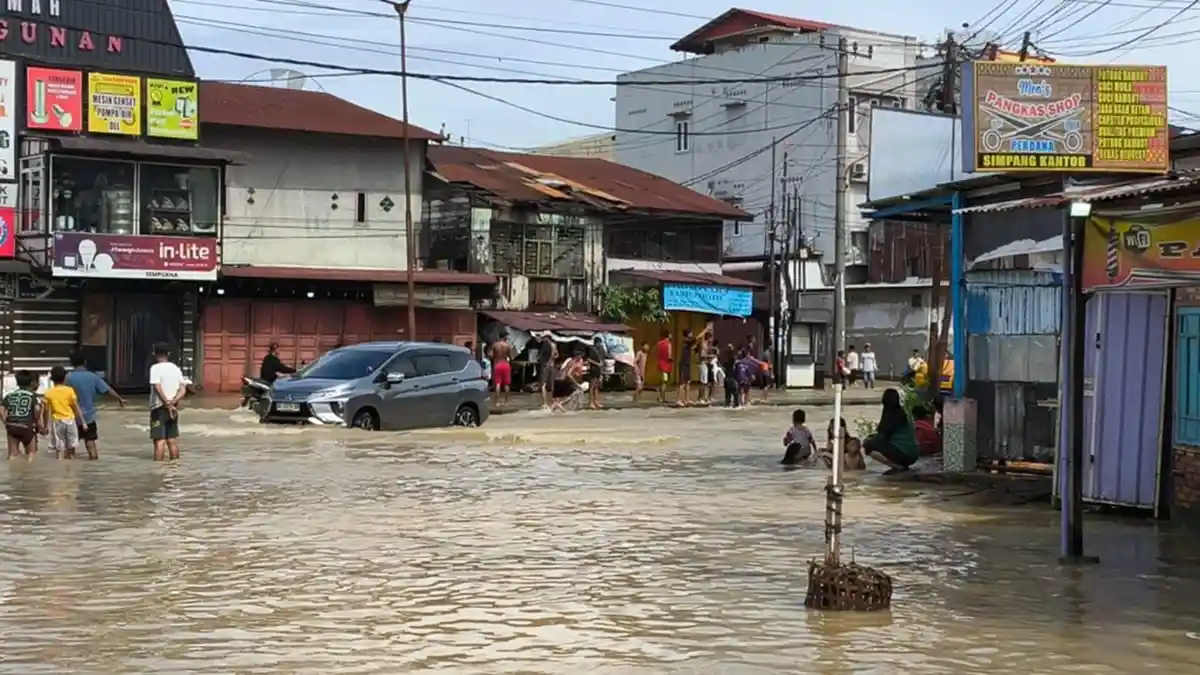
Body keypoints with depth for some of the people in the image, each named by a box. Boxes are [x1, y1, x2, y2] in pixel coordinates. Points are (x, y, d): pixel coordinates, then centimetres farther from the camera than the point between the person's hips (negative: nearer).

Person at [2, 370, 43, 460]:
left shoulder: (10, 394, 13)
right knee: (31, 452, 13)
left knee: (12, 454, 14)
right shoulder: (32, 395, 1)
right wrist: (39, 425, -2)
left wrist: (7, 423, 9)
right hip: (27, 427, -4)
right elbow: (37, 409, -16)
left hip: (11, 426, 4)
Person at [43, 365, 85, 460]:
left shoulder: (49, 393, 0)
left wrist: (47, 425, 7)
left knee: (59, 449, -2)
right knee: (71, 448, 12)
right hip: (70, 420, 0)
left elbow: (48, 411, 0)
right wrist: (82, 421, 2)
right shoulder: (69, 390, -1)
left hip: (57, 421, 0)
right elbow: (76, 407, -2)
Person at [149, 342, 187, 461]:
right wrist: (173, 402, -9)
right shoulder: (176, 368, 10)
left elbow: (158, 388, -19)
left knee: (159, 441, -7)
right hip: (173, 408, 6)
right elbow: (183, 390, 2)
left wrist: (168, 404, -17)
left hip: (159, 408, -6)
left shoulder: (155, 368, -9)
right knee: (172, 440, 11)